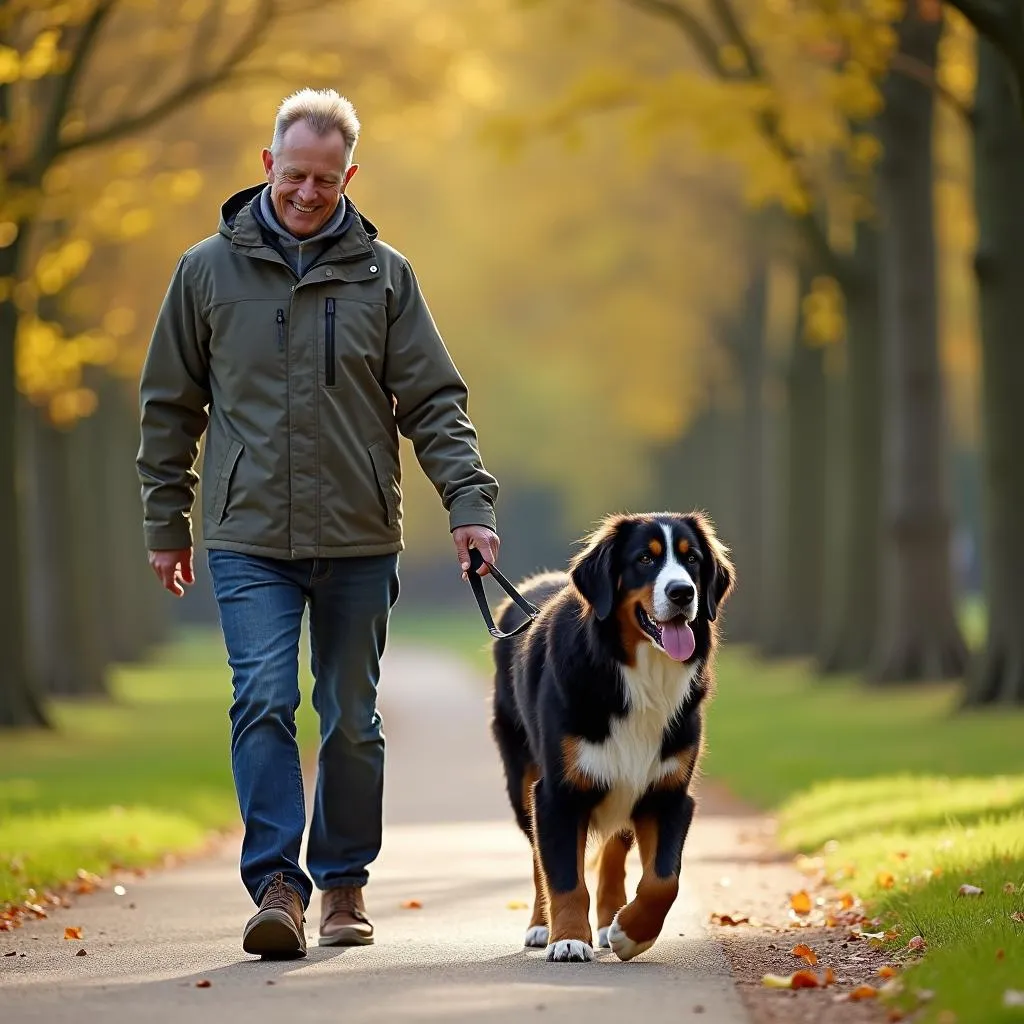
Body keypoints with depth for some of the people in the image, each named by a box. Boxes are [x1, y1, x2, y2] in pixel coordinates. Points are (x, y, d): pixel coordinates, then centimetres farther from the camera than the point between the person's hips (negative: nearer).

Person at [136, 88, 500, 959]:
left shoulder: (383, 275, 5)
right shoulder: (208, 271, 5)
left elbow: (434, 403, 3)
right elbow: (170, 407, 11)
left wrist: (471, 504, -9)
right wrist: (165, 526, 10)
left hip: (359, 538, 1)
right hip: (249, 539, -1)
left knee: (352, 719, 8)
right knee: (264, 701, -15)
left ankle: (345, 883, 21)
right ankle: (277, 884, -15)